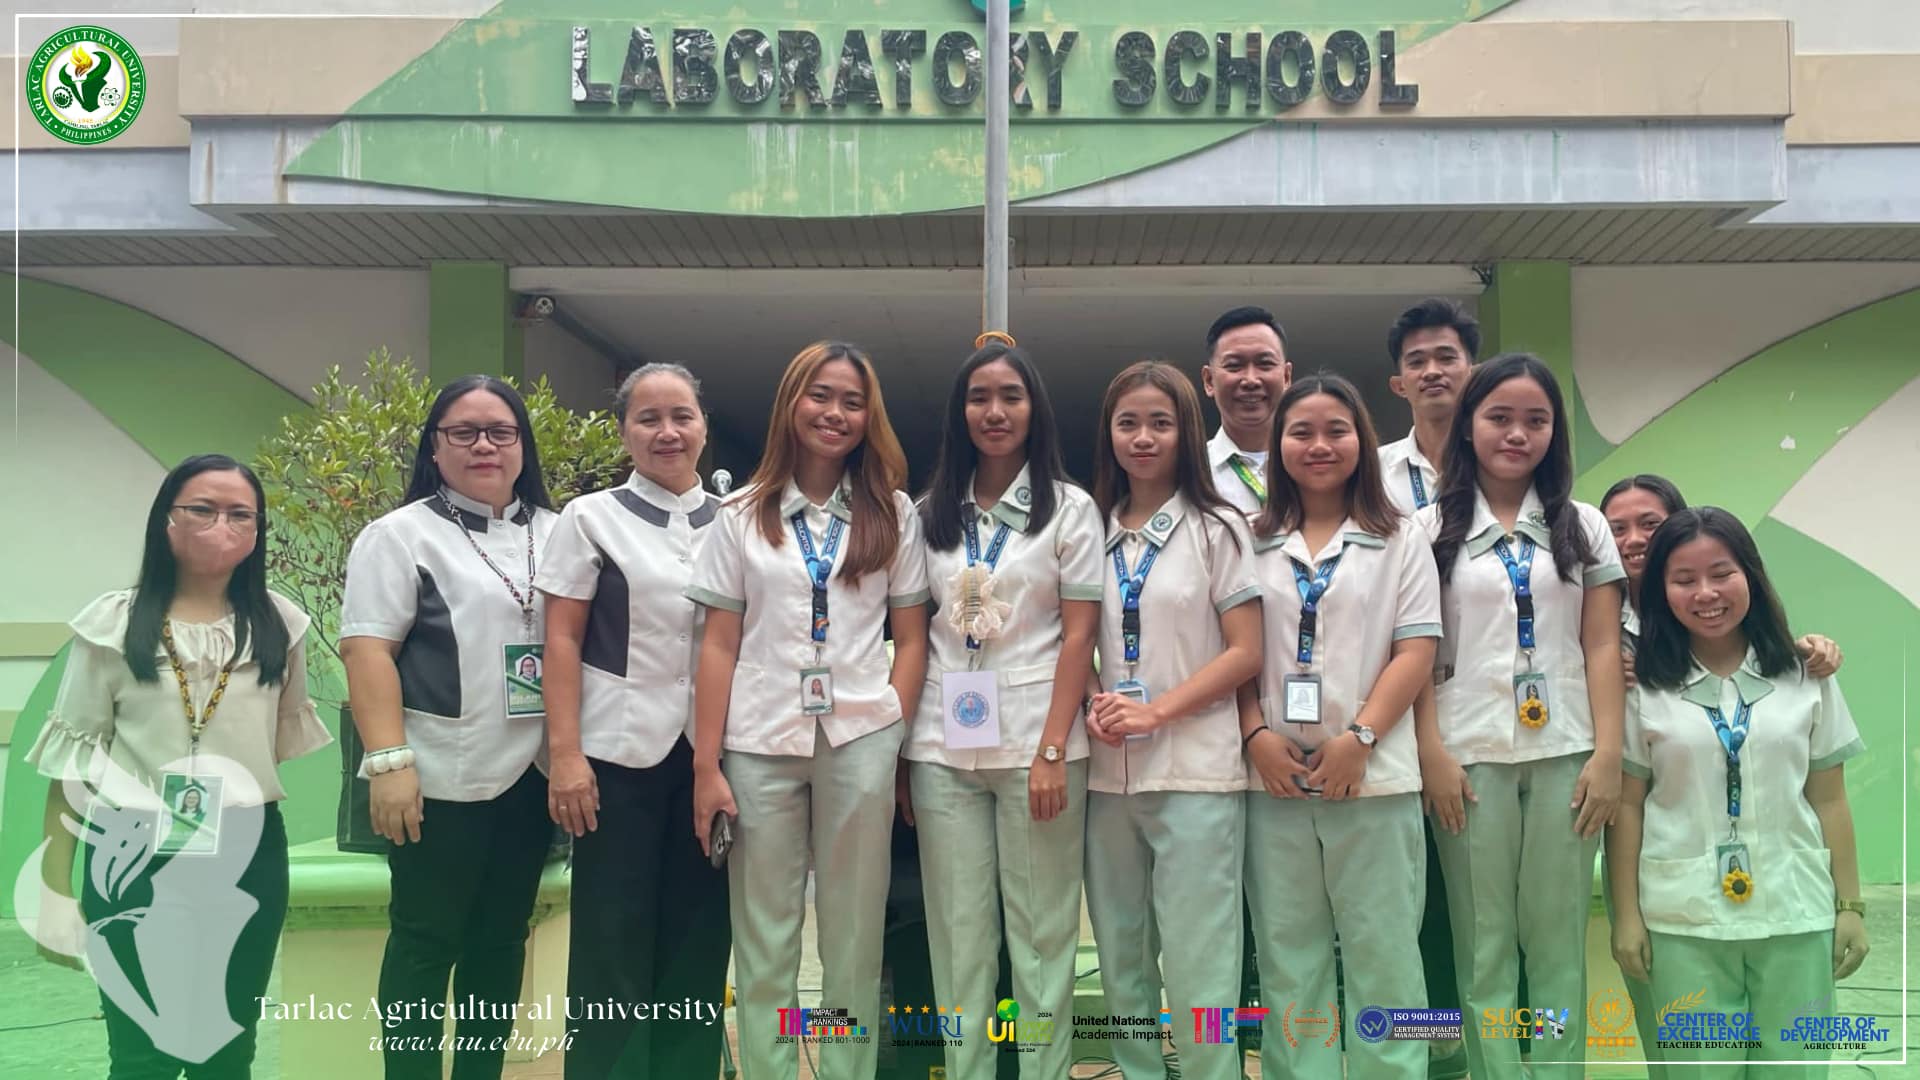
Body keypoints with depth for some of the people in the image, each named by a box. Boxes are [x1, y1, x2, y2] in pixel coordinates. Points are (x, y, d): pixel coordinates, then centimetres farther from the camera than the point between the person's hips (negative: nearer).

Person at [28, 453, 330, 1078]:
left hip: (248, 855, 2)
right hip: (135, 855, -2)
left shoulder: (280, 624, 4)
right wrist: (56, 886, -2)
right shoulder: (113, 623, -2)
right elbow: (73, 755, -1)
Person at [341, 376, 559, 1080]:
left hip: (533, 773, 5)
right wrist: (389, 761, -19)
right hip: (441, 778, -5)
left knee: (502, 937, 12)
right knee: (427, 941, 2)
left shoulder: (555, 533, 12)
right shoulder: (401, 534, -2)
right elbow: (367, 650, -10)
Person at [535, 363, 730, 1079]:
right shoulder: (591, 518, 3)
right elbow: (561, 642, -1)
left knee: (698, 934, 6)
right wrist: (564, 753, -10)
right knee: (612, 937, 1)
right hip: (618, 751, -2)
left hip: (712, 752, 3)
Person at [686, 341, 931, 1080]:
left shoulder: (893, 513, 8)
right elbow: (720, 645, 3)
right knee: (763, 937, 6)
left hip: (860, 741, 0)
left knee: (854, 934, 7)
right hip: (759, 744, 0)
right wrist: (705, 764, -2)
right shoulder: (743, 515, 7)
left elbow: (910, 639, 7)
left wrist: (895, 739, -3)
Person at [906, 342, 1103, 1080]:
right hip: (942, 745, 3)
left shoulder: (1070, 508, 3)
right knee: (958, 933, 7)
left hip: (1035, 743, -3)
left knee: (1041, 931, 4)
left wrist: (1052, 750, -12)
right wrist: (899, 742, 3)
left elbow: (1078, 636, -4)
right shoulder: (931, 513, 11)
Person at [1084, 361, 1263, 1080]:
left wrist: (1155, 711, -16)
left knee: (1197, 966, -4)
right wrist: (1090, 711, -6)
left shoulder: (1216, 528, 0)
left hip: (1195, 770, -4)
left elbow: (1245, 652, -5)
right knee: (1121, 959, 11)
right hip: (1107, 772, 4)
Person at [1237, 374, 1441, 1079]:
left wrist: (1359, 738, -13)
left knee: (1383, 957, 2)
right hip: (1274, 778, 2)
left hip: (1374, 776, -2)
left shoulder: (1399, 544, 5)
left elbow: (1415, 652, -2)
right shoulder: (1252, 544, 10)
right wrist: (1256, 734, -7)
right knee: (1287, 960, 8)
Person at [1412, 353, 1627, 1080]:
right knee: (1483, 944, 5)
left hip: (1565, 755, 1)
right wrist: (1431, 753, -8)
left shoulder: (1582, 526, 10)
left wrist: (1608, 754, -3)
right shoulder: (1431, 528, 5)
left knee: (1559, 940, 7)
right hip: (1470, 757, -1)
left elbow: (1602, 648, 6)